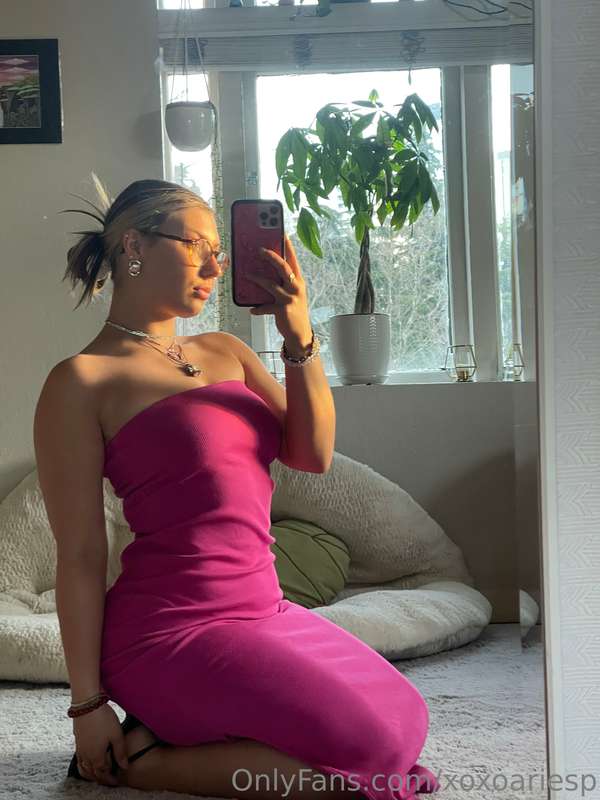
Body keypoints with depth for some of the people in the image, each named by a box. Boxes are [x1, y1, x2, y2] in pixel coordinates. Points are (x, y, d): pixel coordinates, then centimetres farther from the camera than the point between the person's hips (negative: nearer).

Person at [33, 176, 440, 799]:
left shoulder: (225, 351, 12)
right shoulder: (83, 381, -10)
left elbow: (312, 454, 3)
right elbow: (80, 555, -12)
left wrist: (299, 337, -10)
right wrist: (88, 707, -12)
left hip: (262, 609, 8)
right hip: (174, 628, -8)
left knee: (404, 718, 16)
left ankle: (178, 726, 13)